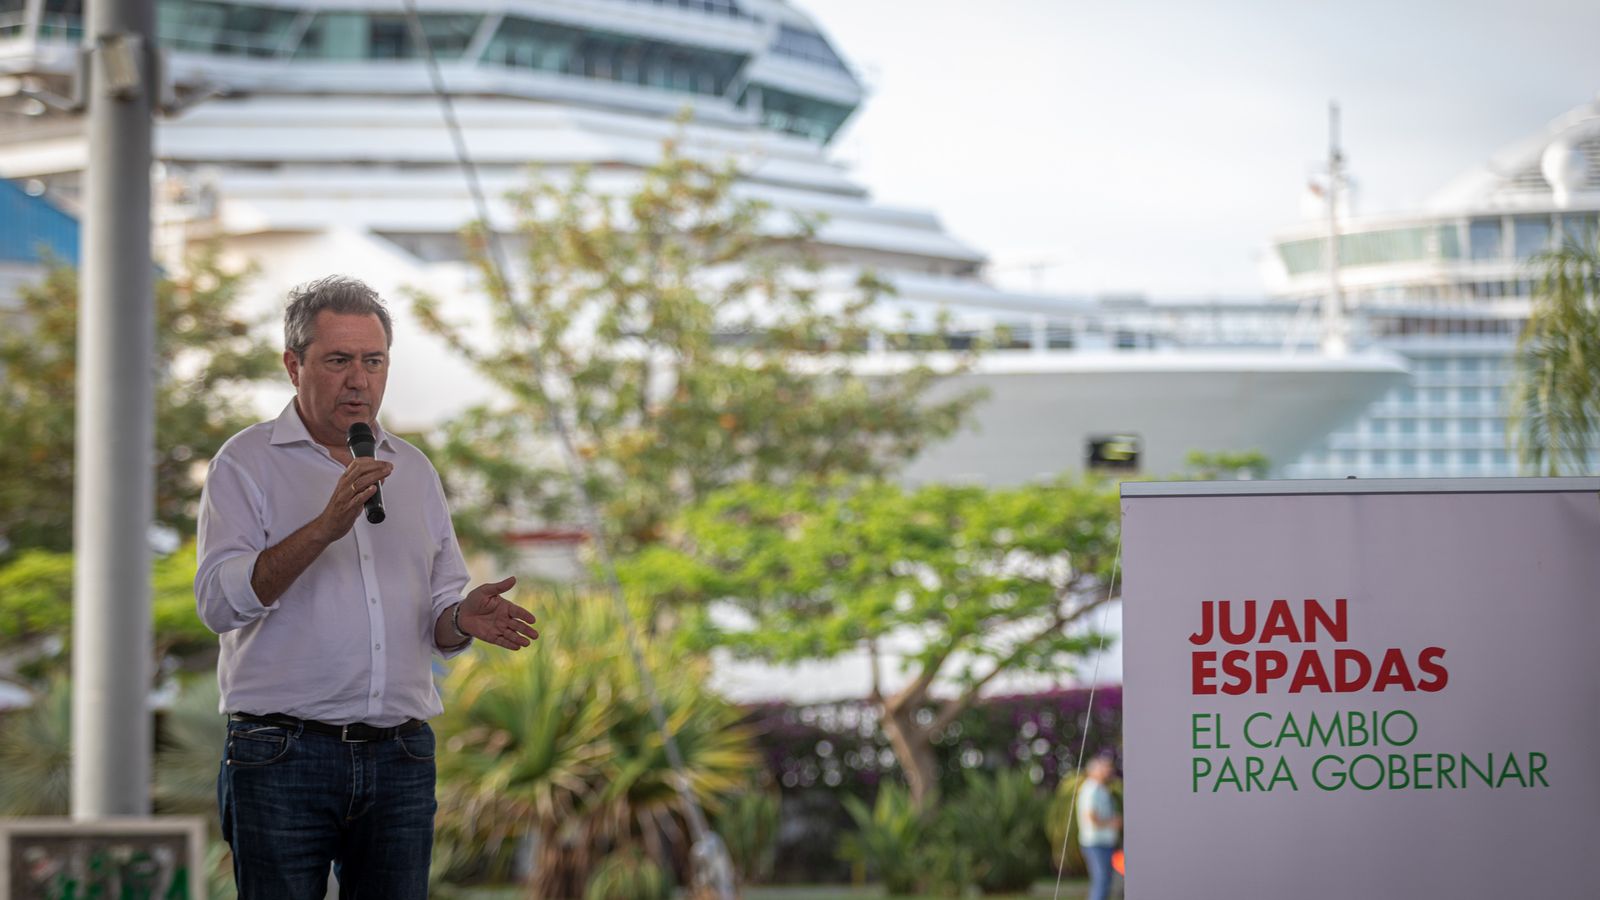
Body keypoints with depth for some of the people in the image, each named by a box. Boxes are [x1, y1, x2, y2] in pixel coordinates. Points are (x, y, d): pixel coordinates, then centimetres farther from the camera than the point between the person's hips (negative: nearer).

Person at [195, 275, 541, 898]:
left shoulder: (413, 471, 16)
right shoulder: (248, 463, 0)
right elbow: (220, 601, -13)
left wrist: (461, 619, -5)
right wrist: (325, 527, -23)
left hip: (400, 758, 4)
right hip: (283, 755, -4)